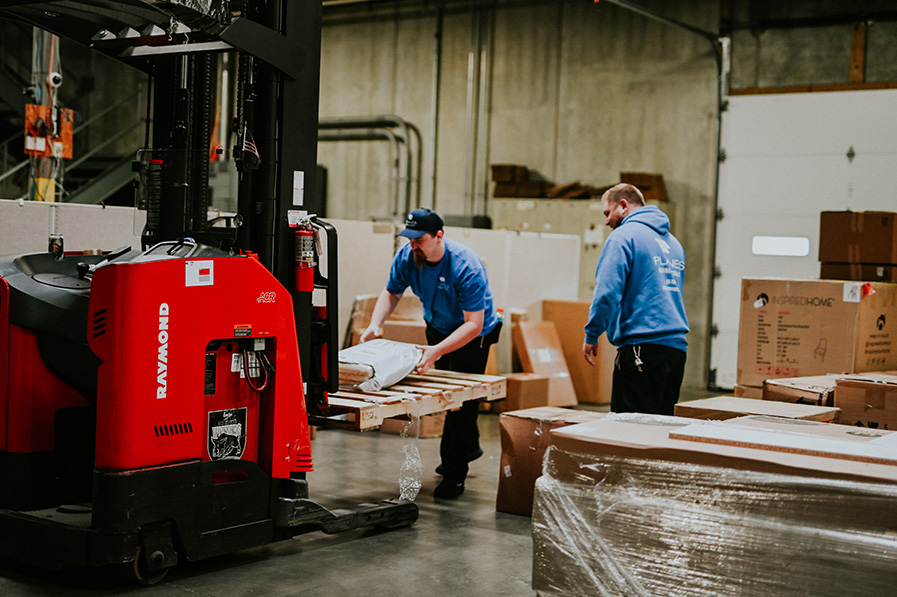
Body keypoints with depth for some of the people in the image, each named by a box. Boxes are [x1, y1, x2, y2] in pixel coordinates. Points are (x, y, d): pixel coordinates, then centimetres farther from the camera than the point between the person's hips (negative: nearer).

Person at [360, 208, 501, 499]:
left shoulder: (466, 267, -36)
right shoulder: (406, 256, -19)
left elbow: (473, 324, -38)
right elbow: (391, 293, -3)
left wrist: (437, 351, -50)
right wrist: (375, 325, -22)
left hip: (473, 334, -6)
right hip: (437, 327, 7)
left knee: (462, 399, -11)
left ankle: (454, 474, 0)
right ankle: (470, 446, 44)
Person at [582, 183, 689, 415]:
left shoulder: (624, 236, -4)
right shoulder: (673, 242, 22)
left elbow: (607, 291, -14)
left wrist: (592, 335, -6)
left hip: (643, 345, -8)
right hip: (677, 346, 8)